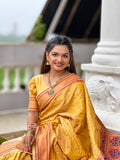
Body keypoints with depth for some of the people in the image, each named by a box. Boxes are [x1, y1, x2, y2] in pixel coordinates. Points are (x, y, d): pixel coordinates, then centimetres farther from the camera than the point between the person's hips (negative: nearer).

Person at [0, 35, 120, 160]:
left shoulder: (76, 83, -3)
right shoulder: (36, 81, 11)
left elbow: (77, 118, -8)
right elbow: (33, 111, 6)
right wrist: (30, 132, -14)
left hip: (63, 137, -4)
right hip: (40, 134, 4)